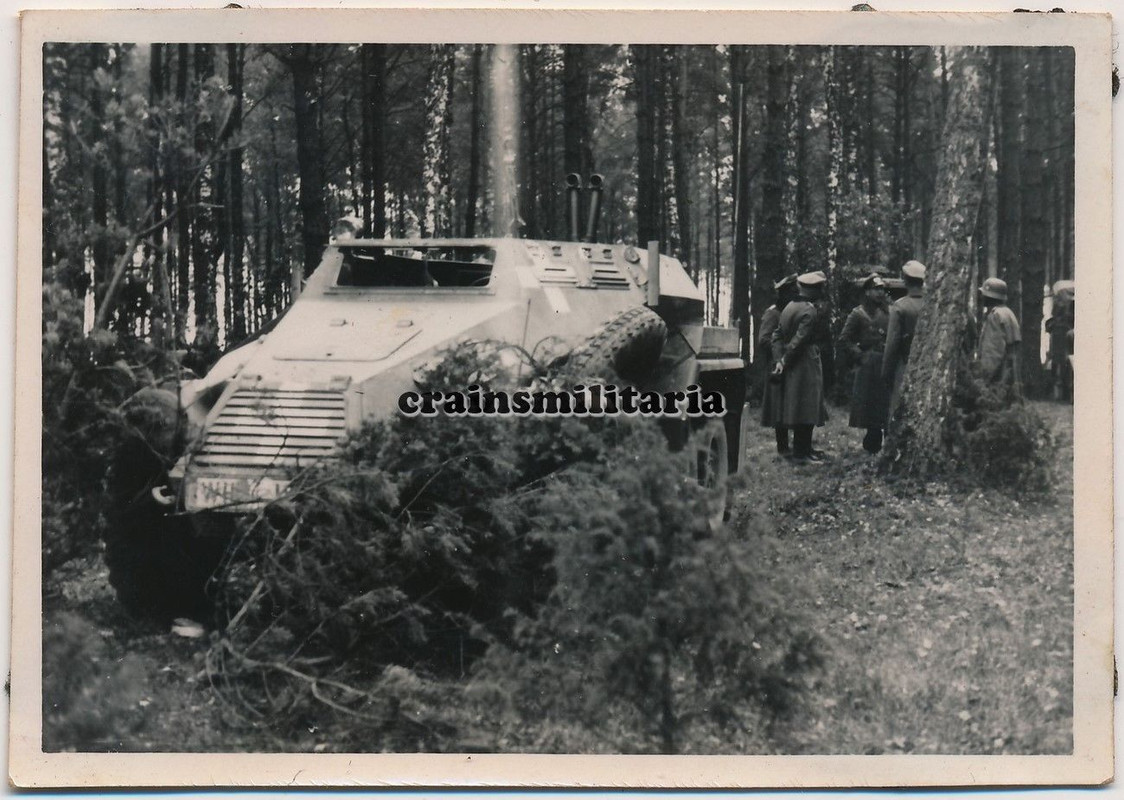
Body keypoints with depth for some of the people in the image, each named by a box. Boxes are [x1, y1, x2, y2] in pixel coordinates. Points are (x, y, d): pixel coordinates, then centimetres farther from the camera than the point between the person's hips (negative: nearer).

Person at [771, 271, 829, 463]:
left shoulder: (789, 307, 11)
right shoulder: (809, 312, -17)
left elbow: (777, 335, 9)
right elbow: (798, 341, -21)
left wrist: (779, 360, 3)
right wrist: (784, 361, -12)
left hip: (793, 367, 9)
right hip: (806, 366, -9)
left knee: (798, 409, 15)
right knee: (806, 409, -4)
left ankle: (803, 448, 23)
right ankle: (801, 452, -2)